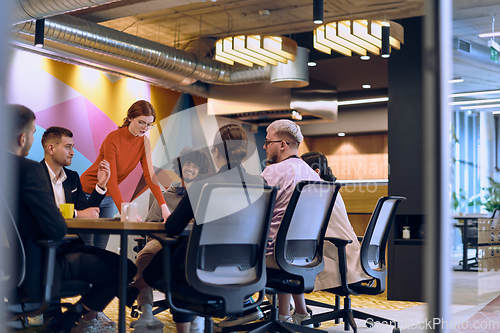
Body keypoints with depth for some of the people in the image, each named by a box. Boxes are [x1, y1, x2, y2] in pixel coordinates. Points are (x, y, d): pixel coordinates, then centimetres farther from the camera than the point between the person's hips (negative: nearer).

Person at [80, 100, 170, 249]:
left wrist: (163, 206, -22)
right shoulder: (113, 139, -23)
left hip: (108, 197, 6)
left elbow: (149, 175, -9)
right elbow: (111, 180, -28)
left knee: (101, 248, 4)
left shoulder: (144, 142, -4)